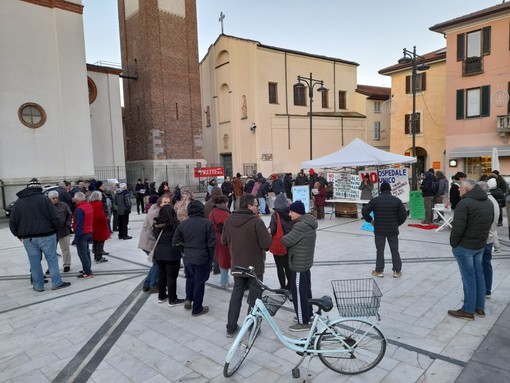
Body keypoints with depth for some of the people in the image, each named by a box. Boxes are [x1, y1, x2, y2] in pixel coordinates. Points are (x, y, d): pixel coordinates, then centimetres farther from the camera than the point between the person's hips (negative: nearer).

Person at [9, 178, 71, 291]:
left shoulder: (18, 202, 8)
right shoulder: (44, 199, -6)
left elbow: (12, 222, 10)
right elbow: (55, 218, -10)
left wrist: (19, 235, 19)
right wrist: (56, 229, 6)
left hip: (28, 238, 4)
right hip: (46, 236, -4)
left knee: (34, 262, 10)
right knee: (52, 259, 4)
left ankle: (38, 285, 17)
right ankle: (57, 283, 8)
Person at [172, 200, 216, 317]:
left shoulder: (182, 224, -3)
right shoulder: (207, 223, -14)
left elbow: (175, 242, 2)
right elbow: (212, 243, -13)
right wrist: (211, 257, 2)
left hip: (188, 258, 3)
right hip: (202, 258, -3)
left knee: (190, 277, 28)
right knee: (199, 282, 9)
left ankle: (188, 299, 18)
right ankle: (197, 309, 20)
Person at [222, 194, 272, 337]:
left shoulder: (229, 220, -4)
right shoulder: (256, 221, -21)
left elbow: (224, 241, 5)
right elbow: (267, 243, -21)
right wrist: (257, 241, -2)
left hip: (237, 265, 5)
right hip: (255, 266, -5)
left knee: (236, 293, 19)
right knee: (254, 296, 11)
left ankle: (231, 327, 26)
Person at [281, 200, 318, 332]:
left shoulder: (301, 226, -26)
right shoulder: (308, 222, 6)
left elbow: (286, 241, -22)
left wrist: (284, 238, -2)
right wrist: (291, 240, -1)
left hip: (298, 264, -10)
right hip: (306, 262, 10)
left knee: (299, 293, 2)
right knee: (306, 290, 21)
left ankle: (303, 322, 12)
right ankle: (308, 314, 36)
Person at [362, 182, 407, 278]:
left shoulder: (375, 200, -5)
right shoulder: (397, 200, -2)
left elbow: (364, 211, -8)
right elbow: (404, 215, -4)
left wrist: (370, 220, 6)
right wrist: (397, 223, 10)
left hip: (379, 230, -1)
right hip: (393, 230, 1)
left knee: (380, 250, 7)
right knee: (395, 250, 10)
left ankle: (379, 271, 12)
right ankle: (397, 271, 16)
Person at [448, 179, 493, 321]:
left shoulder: (464, 203, -21)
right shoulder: (488, 202, 8)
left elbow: (458, 228, -23)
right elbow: (490, 222, 14)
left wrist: (453, 243, -9)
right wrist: (481, 238, 15)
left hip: (464, 246, -8)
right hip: (481, 245, 8)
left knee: (469, 277, 0)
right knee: (478, 274, 16)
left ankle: (468, 310, 10)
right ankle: (480, 307, 26)